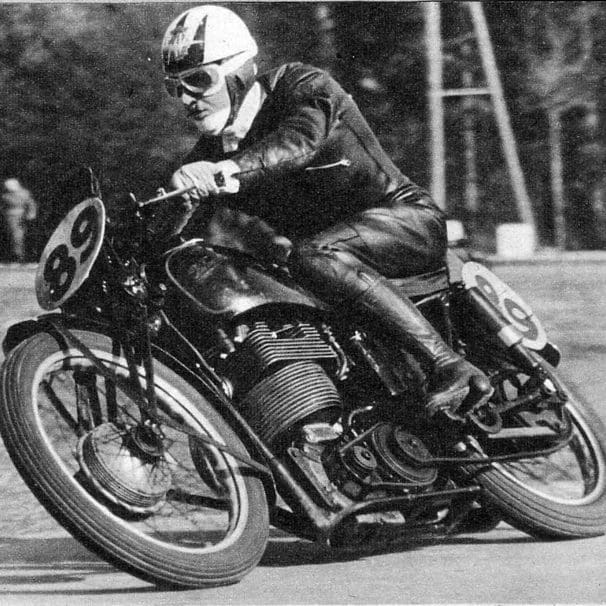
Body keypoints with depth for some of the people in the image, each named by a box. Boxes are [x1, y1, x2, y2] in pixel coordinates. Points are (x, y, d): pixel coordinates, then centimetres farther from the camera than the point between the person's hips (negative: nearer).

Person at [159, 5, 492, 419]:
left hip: (408, 218, -8)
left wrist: (224, 172, -52)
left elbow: (299, 141, -36)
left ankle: (450, 366, -41)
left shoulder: (302, 87, -13)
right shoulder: (213, 150, 5)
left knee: (315, 256, -36)